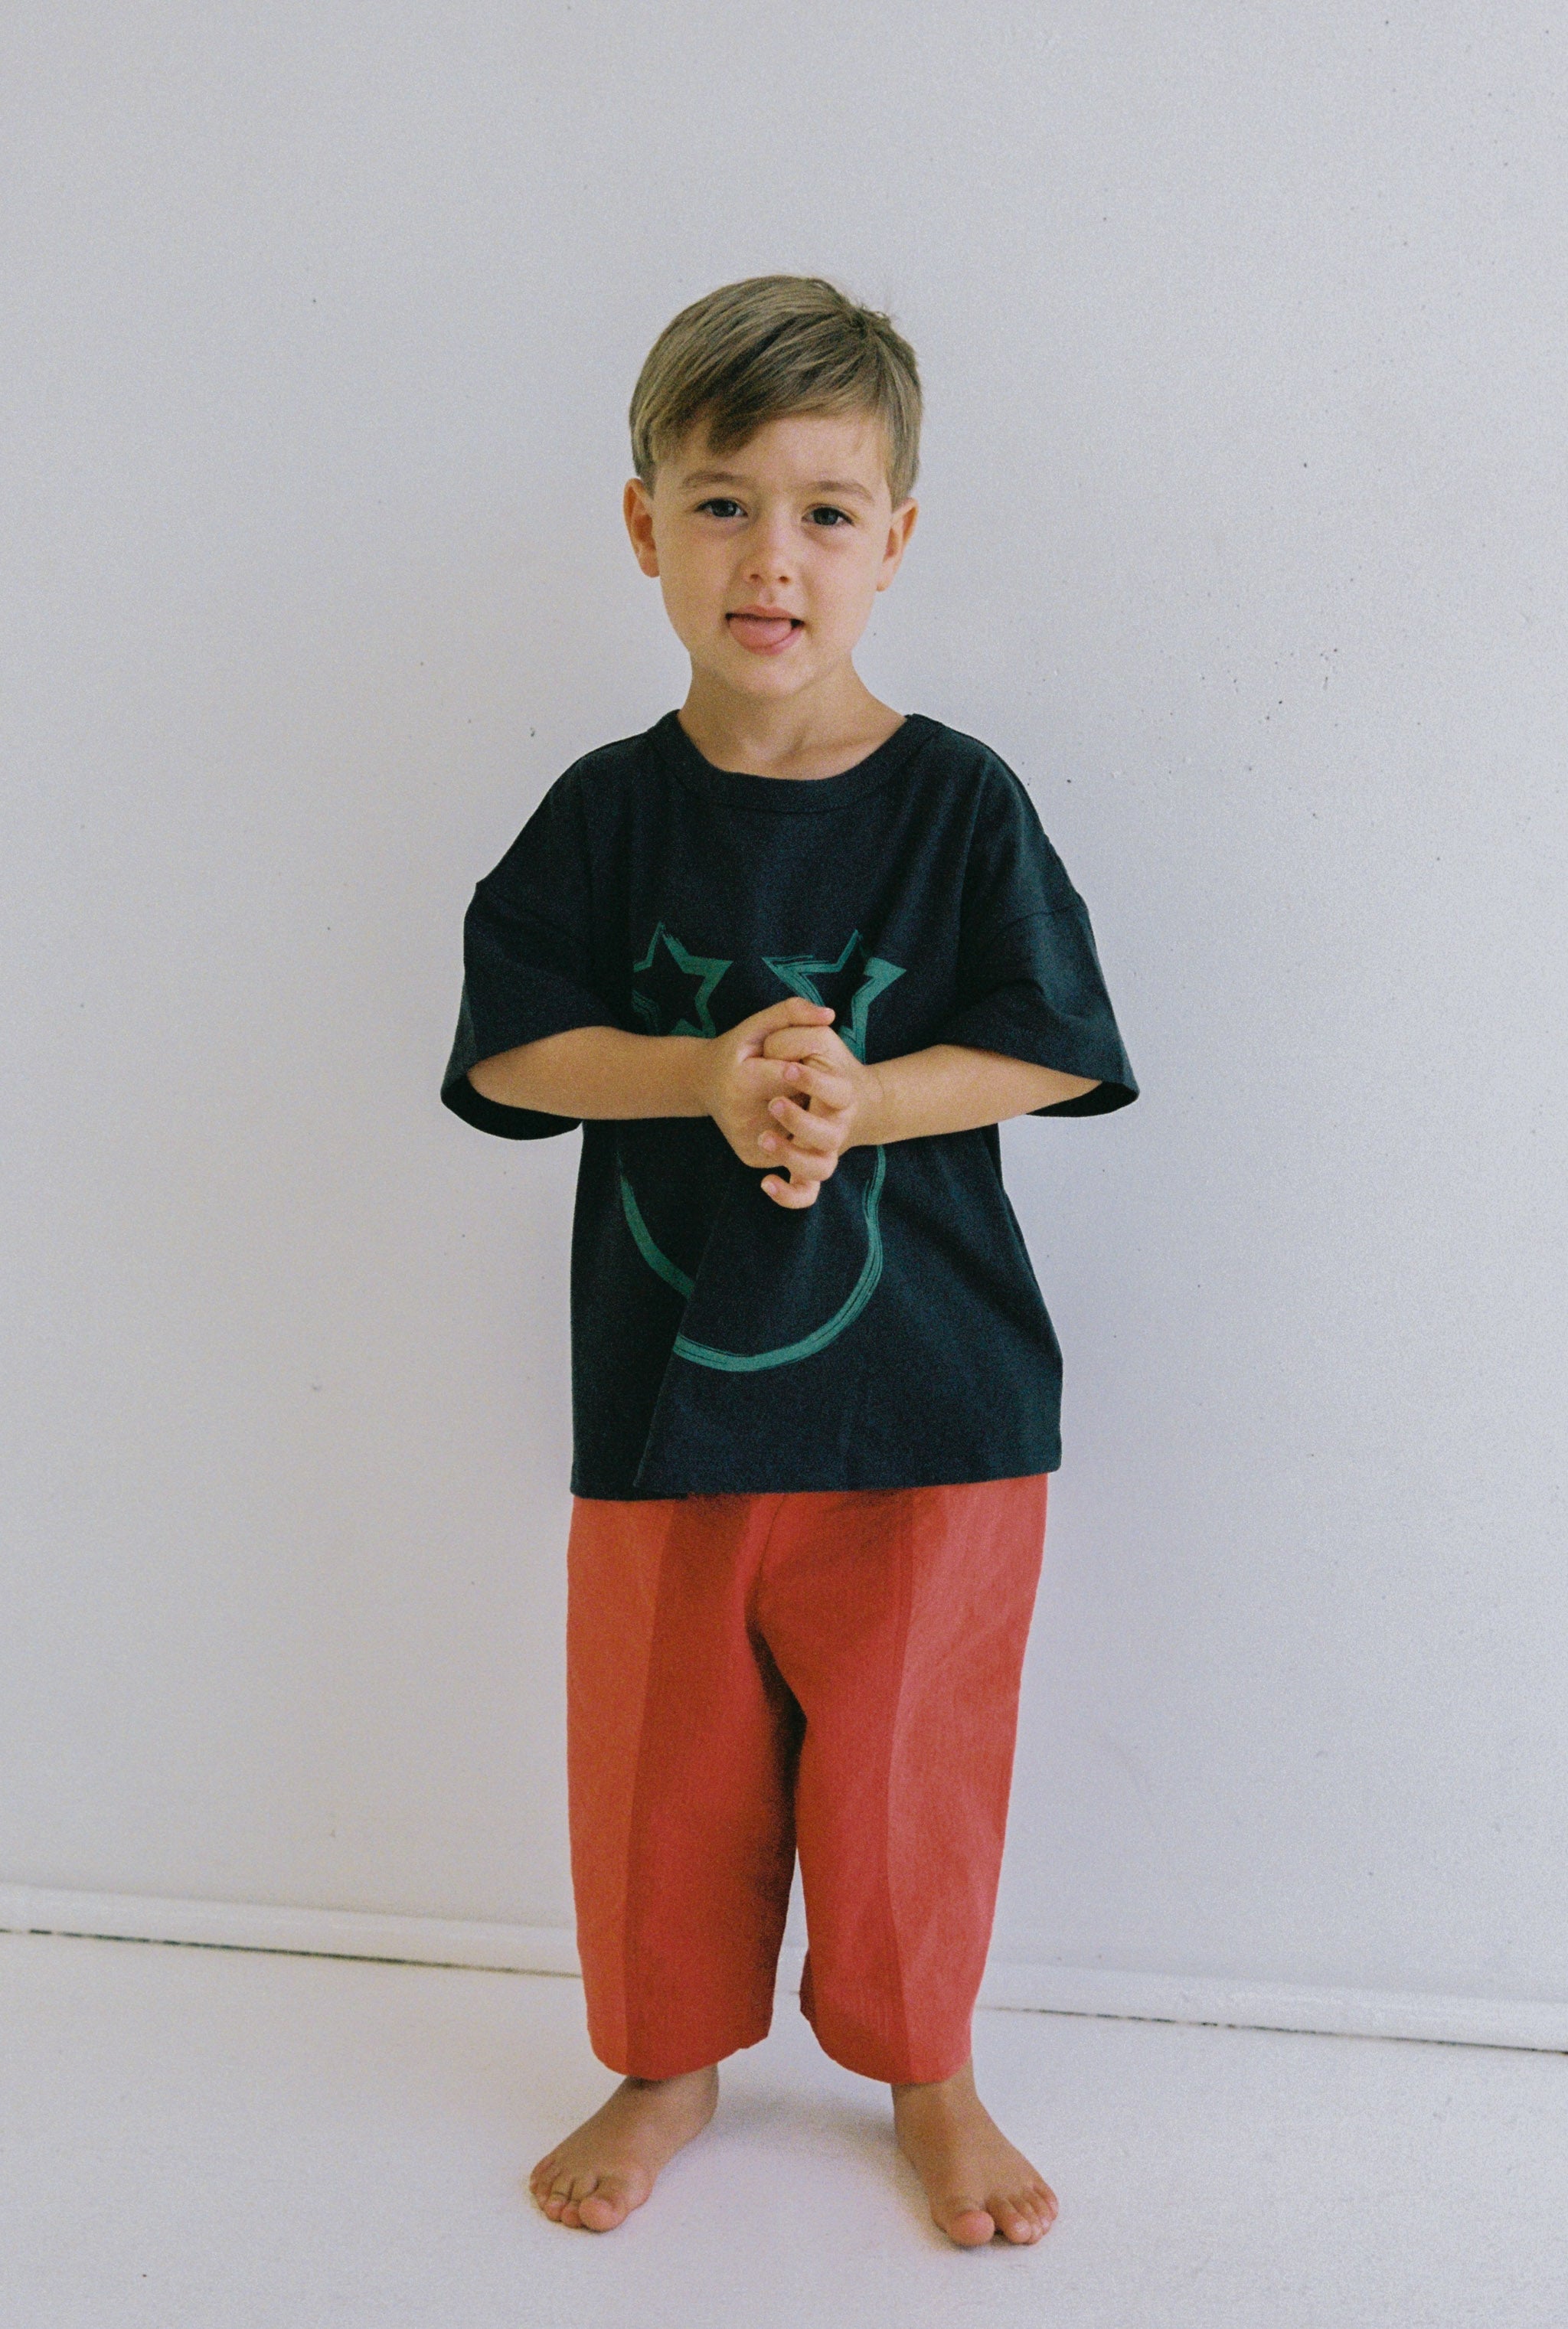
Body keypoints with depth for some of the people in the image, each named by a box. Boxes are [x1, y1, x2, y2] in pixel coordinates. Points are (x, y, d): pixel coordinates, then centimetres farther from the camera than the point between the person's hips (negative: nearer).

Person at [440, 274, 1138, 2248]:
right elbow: (507, 1048, -3)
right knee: (661, 1753, 14)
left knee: (904, 1752, 11)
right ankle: (670, 2061, 37)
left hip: (924, 1384, -1)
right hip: (662, 1379, 2)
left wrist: (855, 1097, -22)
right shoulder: (610, 810, -2)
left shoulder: (958, 803, -6)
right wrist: (706, 1074, -19)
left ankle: (924, 2070, 35)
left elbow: (1050, 1045, -7)